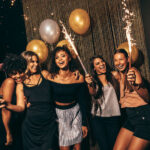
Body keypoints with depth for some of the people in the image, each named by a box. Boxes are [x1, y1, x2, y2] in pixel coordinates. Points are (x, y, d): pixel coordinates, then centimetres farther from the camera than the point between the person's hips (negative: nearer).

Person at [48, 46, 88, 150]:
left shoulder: (78, 77, -9)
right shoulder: (51, 77, -11)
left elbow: (82, 102, -3)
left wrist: (84, 124, 0)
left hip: (75, 112, 1)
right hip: (58, 113, 0)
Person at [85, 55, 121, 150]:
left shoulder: (113, 75, 6)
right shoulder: (93, 79, 4)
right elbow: (93, 94, -15)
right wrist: (90, 84, -32)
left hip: (113, 116, 0)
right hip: (97, 118, 0)